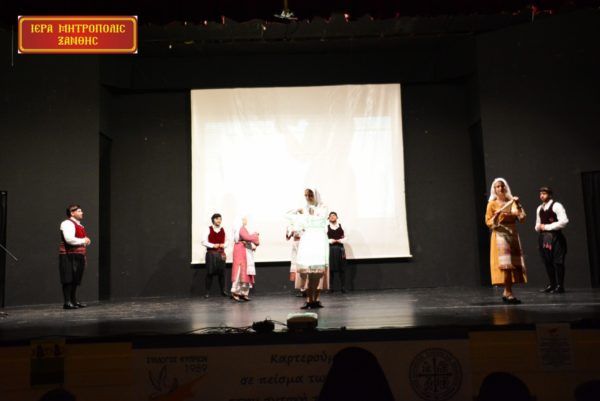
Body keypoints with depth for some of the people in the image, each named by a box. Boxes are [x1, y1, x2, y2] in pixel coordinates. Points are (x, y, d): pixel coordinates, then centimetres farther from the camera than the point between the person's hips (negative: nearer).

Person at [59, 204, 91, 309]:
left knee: (75, 280, 12)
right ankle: (67, 302, -7)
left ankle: (74, 301, 18)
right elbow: (69, 239, -24)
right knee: (68, 280, -9)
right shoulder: (67, 224, -10)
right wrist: (83, 240, -13)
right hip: (69, 256, -9)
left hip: (78, 256, 9)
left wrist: (86, 241, 14)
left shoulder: (79, 225, 20)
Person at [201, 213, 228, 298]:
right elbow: (204, 242, -5)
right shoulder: (209, 230, -1)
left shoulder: (223, 230, 10)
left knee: (222, 272, 5)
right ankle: (207, 292, 6)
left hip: (221, 254, 3)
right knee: (210, 273, -2)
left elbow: (226, 241, 15)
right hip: (211, 253, -3)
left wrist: (224, 245, -7)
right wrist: (213, 245, -17)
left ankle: (223, 291, 16)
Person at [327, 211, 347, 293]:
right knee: (331, 269, -2)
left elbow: (344, 238, 6)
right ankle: (330, 288, 4)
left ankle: (343, 287, 5)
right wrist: (331, 241, -15)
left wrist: (339, 240, -11)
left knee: (342, 268, 1)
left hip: (340, 248, 2)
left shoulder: (341, 226, 8)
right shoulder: (327, 227, 3)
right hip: (331, 249, -2)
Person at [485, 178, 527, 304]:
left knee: (514, 263, 2)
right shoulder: (492, 204, 1)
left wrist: (518, 205, -8)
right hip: (500, 235, -5)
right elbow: (488, 222, -2)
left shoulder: (512, 201, 11)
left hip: (512, 234, 5)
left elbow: (522, 218, 4)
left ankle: (506, 292, 9)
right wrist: (496, 215, -19)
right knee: (505, 264, -13)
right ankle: (508, 293, -13)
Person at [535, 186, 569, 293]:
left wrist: (547, 226, -16)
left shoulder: (556, 206, -7)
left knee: (557, 261, -4)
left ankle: (560, 286, 1)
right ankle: (552, 284, 18)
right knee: (547, 262, 9)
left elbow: (564, 221, -18)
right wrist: (538, 227, 0)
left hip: (555, 237, -7)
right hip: (543, 237, 7)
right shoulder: (539, 208, 15)